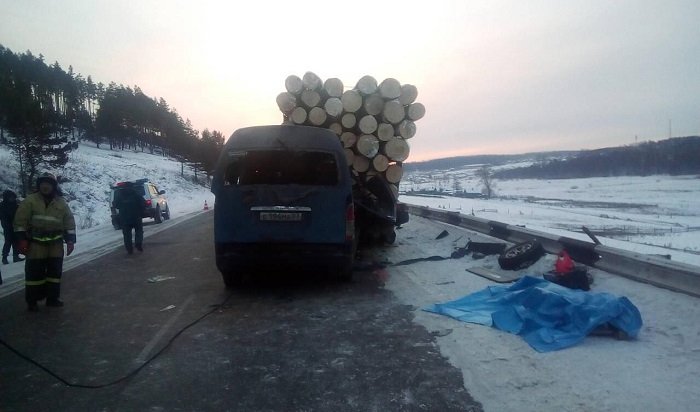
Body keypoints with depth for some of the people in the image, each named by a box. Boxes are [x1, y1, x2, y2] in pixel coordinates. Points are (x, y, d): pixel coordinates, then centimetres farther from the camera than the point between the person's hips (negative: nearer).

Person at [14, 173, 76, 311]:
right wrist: (21, 239, -10)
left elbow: (69, 222, 8)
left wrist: (70, 240, 1)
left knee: (55, 271, 8)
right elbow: (20, 221, -4)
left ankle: (52, 298, 20)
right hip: (36, 243, -3)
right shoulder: (30, 200, -2)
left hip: (56, 244, 3)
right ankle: (31, 301, 9)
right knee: (34, 272, -1)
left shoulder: (61, 203, 7)